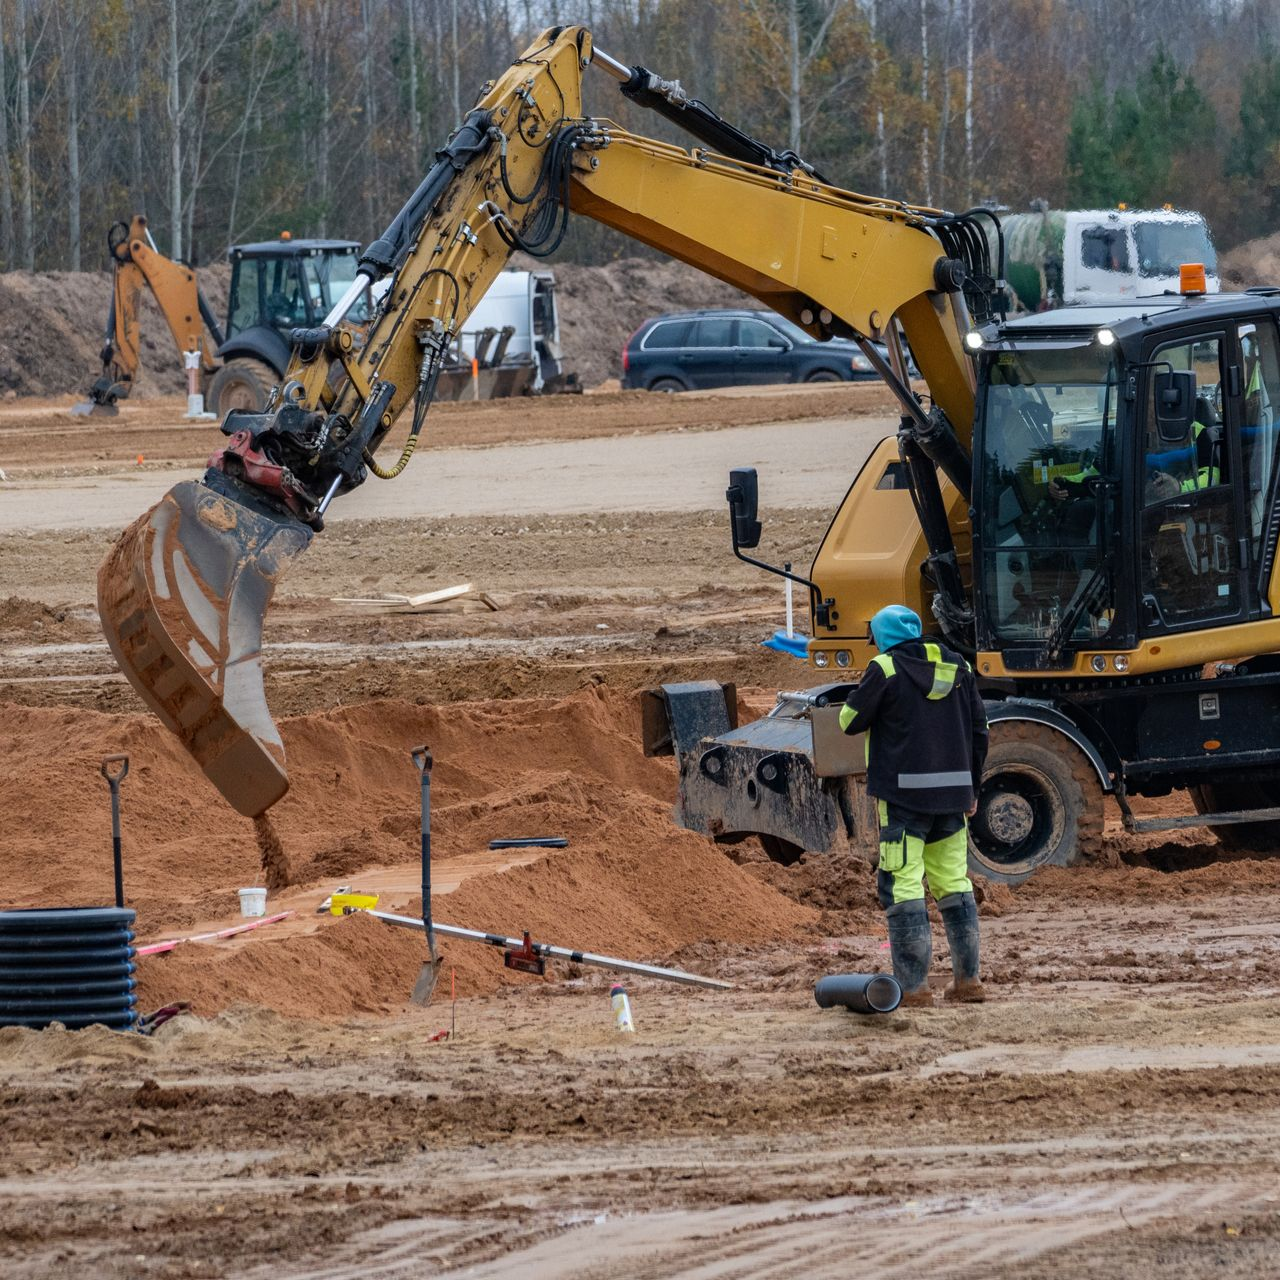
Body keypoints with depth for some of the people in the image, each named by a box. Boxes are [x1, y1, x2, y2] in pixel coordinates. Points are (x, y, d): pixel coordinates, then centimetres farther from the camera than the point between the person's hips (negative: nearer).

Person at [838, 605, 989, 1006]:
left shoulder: (885, 669, -7)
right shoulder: (957, 668, 11)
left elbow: (850, 721, -3)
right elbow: (979, 731, 14)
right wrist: (971, 788, 21)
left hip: (904, 794, -6)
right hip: (952, 792, 6)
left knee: (902, 885, -4)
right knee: (954, 883, 14)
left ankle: (913, 985, -9)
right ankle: (967, 978, 15)